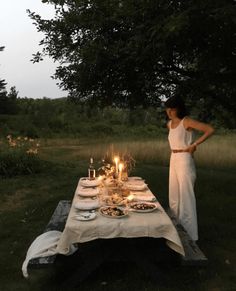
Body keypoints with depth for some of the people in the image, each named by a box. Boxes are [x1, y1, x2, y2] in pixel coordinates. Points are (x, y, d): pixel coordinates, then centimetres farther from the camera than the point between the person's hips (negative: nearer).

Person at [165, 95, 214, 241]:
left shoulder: (187, 122, -12)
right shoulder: (170, 124, 11)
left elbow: (210, 129, -20)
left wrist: (194, 144, -16)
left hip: (184, 161, -8)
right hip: (173, 160, 8)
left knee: (186, 197, -3)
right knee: (173, 197, 14)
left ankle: (189, 234, 9)